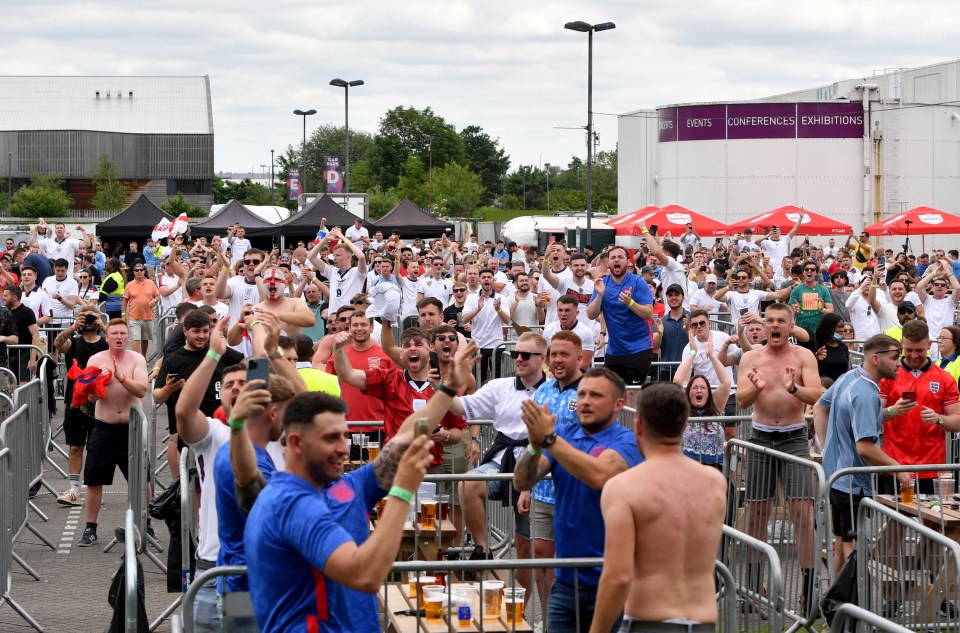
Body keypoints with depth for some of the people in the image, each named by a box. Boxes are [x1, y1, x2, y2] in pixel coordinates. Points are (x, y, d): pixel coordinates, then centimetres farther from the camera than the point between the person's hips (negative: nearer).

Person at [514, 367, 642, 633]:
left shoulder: (627, 442, -8)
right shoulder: (564, 436, 6)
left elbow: (600, 476, -29)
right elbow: (522, 482, -5)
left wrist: (549, 438, -29)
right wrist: (535, 444, -23)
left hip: (609, 581, -4)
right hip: (565, 580, 5)